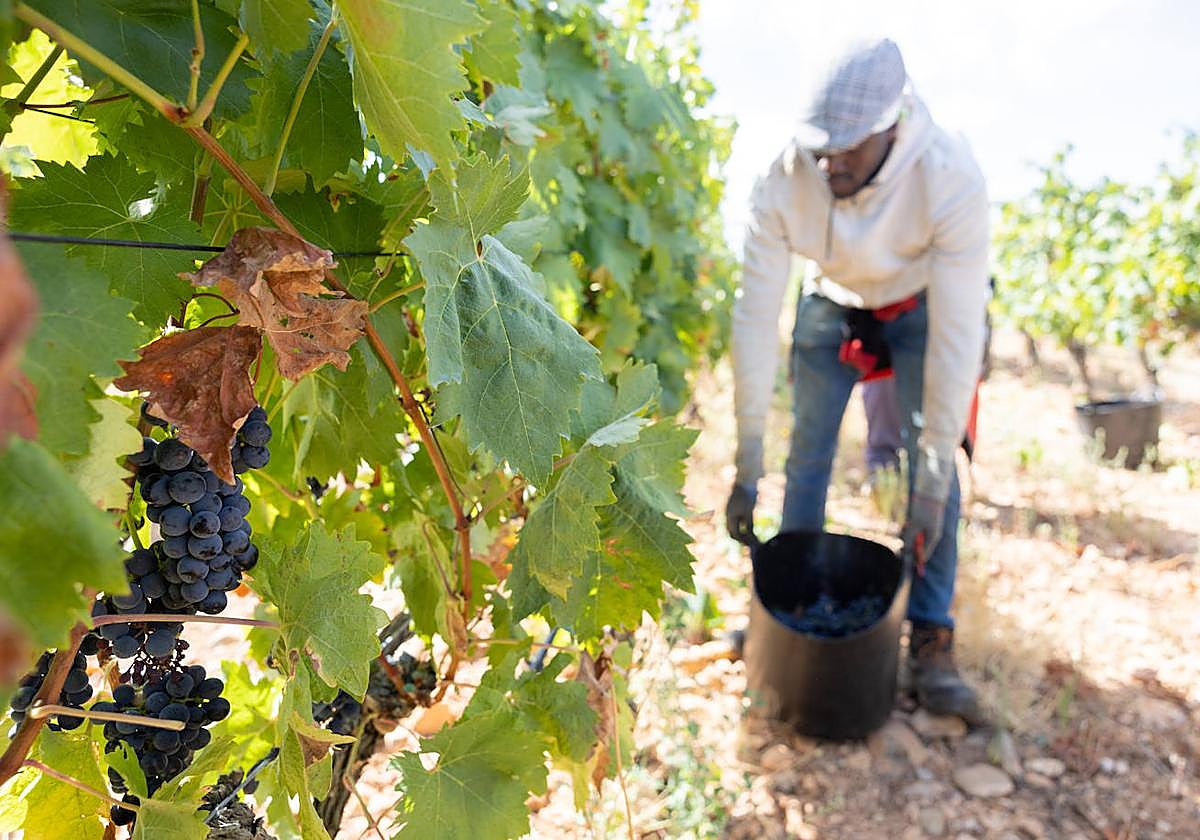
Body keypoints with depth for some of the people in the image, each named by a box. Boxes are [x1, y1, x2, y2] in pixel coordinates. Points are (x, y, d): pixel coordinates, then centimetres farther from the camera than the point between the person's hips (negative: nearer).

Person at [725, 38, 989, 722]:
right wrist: (748, 466, -28)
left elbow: (956, 332, -35)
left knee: (934, 470, -11)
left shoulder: (951, 178, -37)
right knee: (807, 460, 1)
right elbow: (756, 315, -29)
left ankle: (931, 642, 0)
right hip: (832, 304, 2)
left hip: (921, 303, -1)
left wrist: (933, 480, -34)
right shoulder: (784, 181, -31)